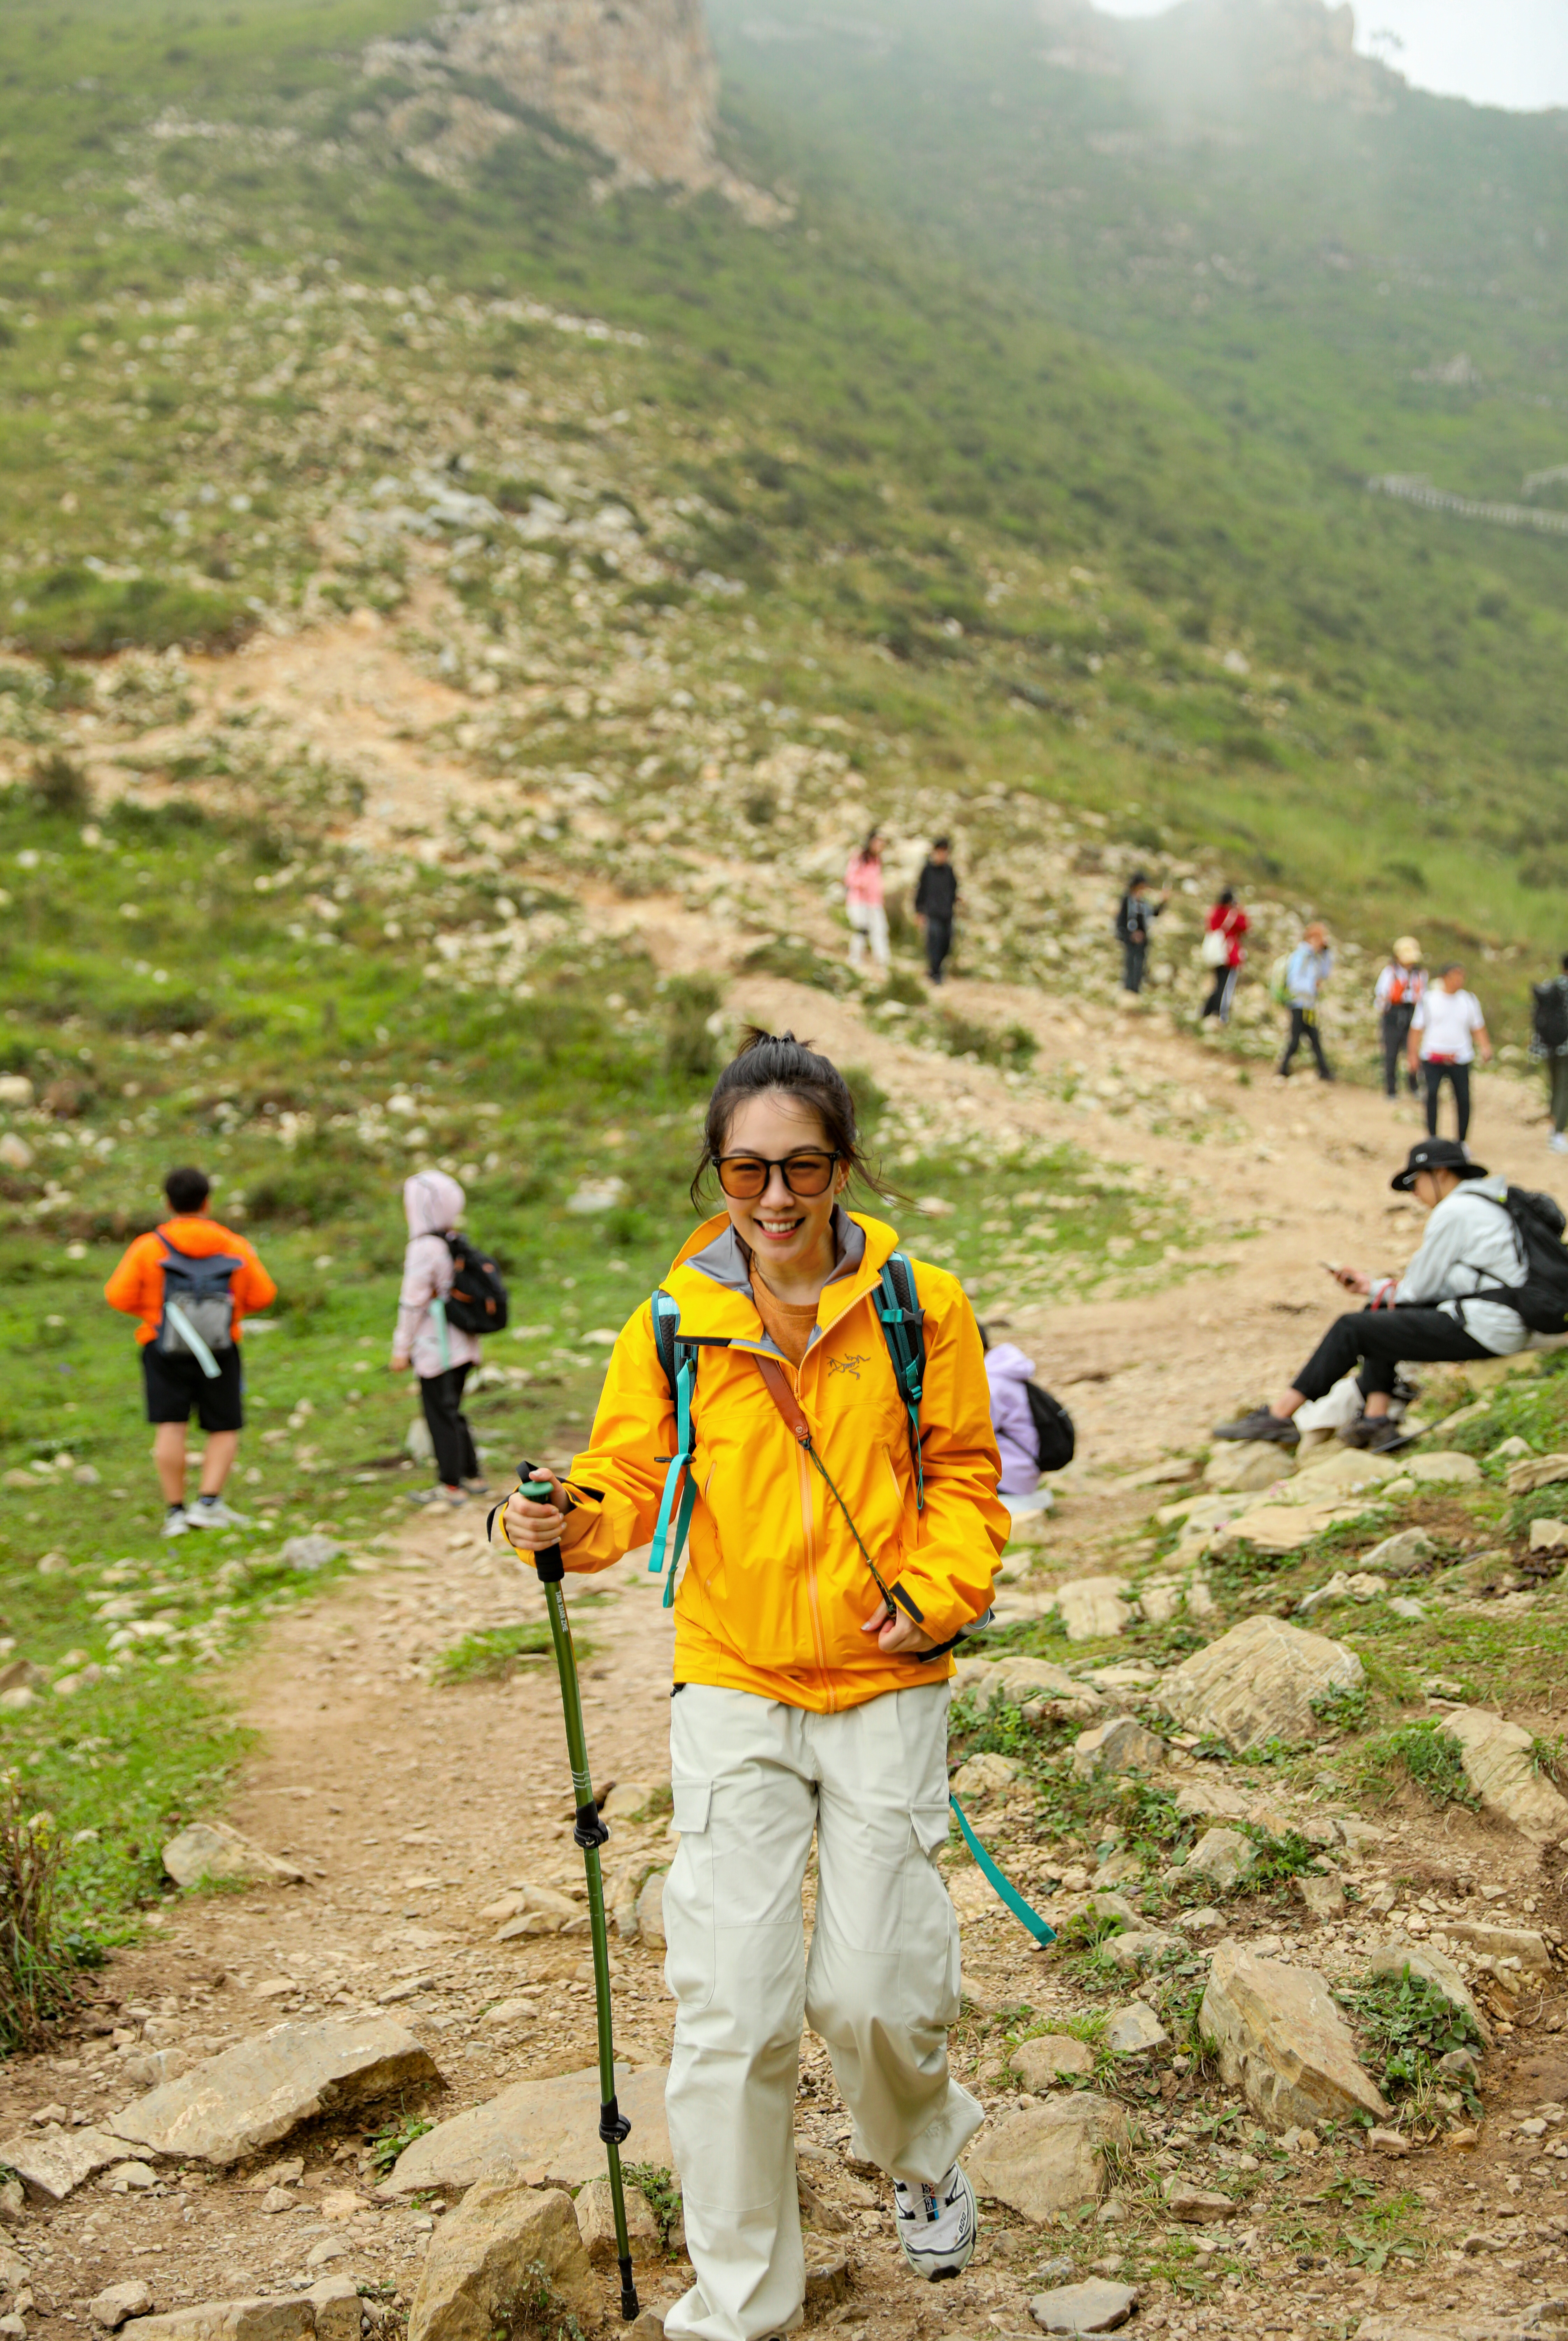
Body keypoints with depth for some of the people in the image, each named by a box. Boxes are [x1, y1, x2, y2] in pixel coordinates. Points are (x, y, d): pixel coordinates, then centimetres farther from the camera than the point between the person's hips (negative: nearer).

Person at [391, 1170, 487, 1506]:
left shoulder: (424, 1248, -17)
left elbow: (413, 1302, -15)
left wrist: (402, 1348, -8)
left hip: (435, 1347, -8)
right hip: (462, 1345, 8)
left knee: (440, 1412, -1)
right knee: (452, 1411, 18)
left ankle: (450, 1485, 3)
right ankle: (472, 1476, 23)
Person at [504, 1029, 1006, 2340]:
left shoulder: (919, 1307, -3)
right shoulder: (674, 1325, -2)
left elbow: (965, 1479, 5)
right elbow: (633, 1476, 1)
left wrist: (933, 1595, -11)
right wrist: (573, 1520, -21)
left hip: (886, 1689, 0)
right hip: (734, 1692, 1)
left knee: (873, 1989, 3)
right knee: (732, 2006, -3)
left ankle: (924, 2154, 39)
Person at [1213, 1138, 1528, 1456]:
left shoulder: (1455, 1210, -12)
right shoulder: (1485, 1203, 20)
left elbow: (1420, 1288, -6)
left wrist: (1384, 1290, 16)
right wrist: (1373, 1287, 19)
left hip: (1481, 1329, -10)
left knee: (1351, 1329, -4)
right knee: (1378, 1313, 17)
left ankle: (1279, 1416, 4)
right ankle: (1376, 1419, 5)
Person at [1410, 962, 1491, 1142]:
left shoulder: (1470, 1000, 7)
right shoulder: (1428, 999, 1)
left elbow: (1478, 1028, 12)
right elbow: (1417, 1028, 5)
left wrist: (1485, 1048, -3)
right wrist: (1413, 1055, 1)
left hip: (1460, 1059, 2)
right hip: (1433, 1058, -2)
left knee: (1463, 1099, -1)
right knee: (1432, 1094, -17)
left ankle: (1462, 1142, 15)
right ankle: (1432, 1139, -9)